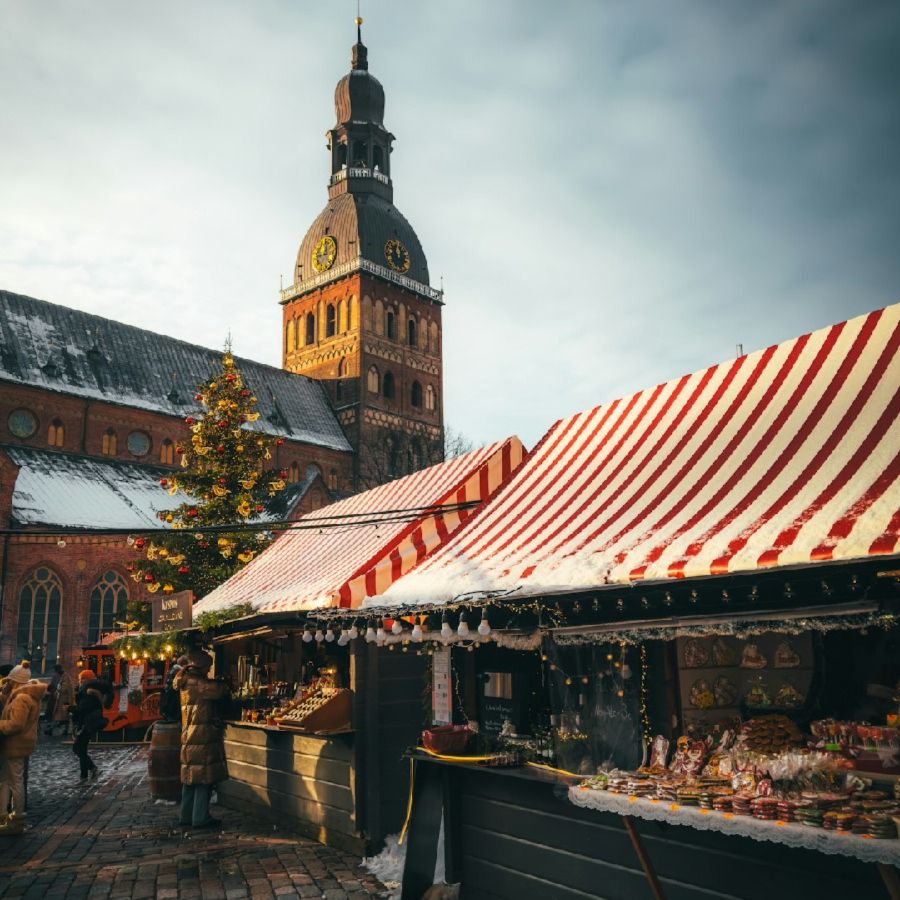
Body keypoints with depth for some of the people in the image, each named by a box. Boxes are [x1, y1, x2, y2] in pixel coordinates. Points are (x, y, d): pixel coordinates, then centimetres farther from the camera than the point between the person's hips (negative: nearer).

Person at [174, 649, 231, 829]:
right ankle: (201, 818, 1)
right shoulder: (198, 683, -17)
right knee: (204, 779, -2)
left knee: (190, 778, 15)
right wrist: (226, 690, 0)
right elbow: (221, 691, -19)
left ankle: (187, 815, 23)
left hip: (189, 738, 9)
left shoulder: (185, 682, 12)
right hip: (203, 739, -9)